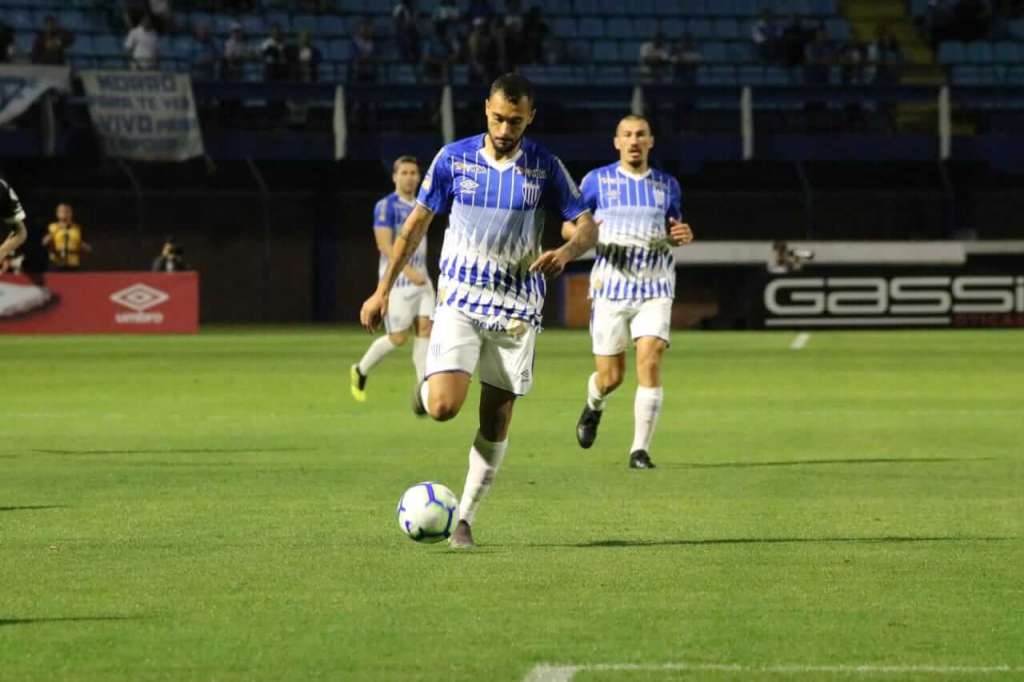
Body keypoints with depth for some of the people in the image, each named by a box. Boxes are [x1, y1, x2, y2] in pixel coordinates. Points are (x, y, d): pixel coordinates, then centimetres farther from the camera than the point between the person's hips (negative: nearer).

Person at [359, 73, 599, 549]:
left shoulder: (544, 166, -2)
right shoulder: (454, 158, -2)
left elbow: (588, 227, 0)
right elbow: (417, 224, 7)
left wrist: (566, 252, -24)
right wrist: (384, 289, 6)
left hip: (516, 310, 1)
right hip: (460, 298, -1)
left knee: (496, 422, 2)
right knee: (443, 408, -18)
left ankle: (465, 517, 14)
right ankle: (431, 386, 19)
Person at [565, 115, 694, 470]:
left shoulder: (667, 185, 10)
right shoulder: (597, 180, 4)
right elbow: (568, 227, 8)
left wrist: (682, 236, -2)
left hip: (655, 289, 1)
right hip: (611, 285, -1)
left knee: (650, 362, -18)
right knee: (610, 376, 2)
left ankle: (641, 450, -12)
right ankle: (594, 406, 40)